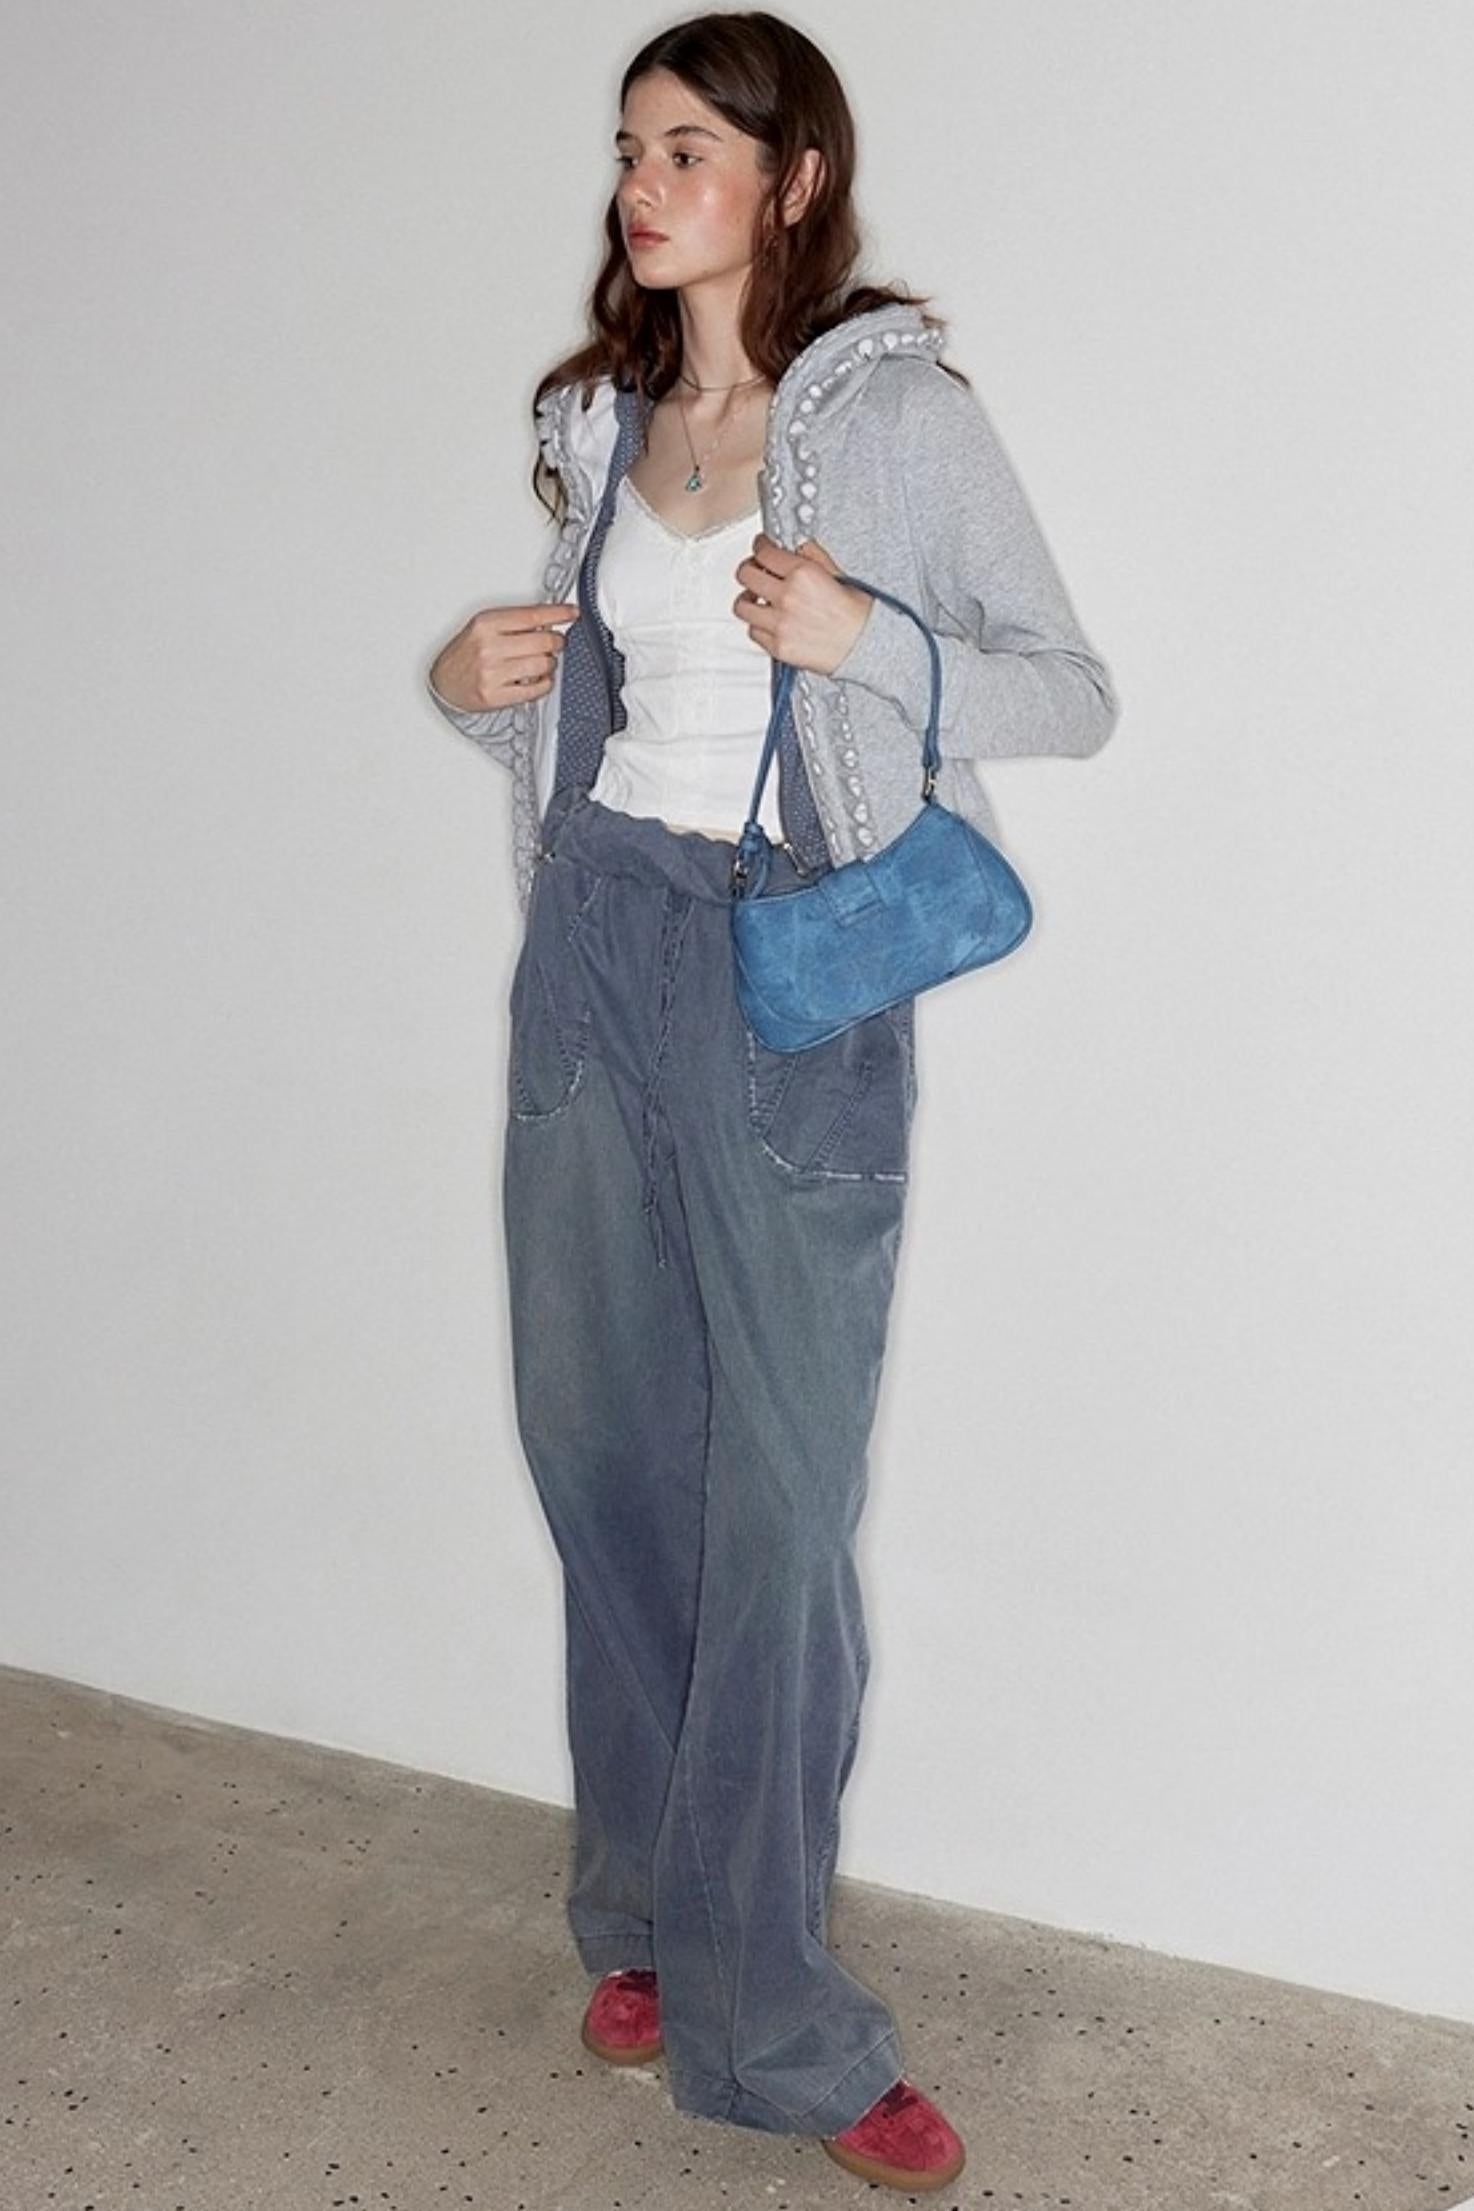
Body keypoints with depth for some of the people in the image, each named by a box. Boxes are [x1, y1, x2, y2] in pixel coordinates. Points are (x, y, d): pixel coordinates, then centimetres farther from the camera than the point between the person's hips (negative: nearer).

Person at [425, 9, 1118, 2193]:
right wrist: (477, 681, 3)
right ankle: (650, 1912, 27)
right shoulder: (601, 423, 14)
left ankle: (768, 2014, 11)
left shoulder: (899, 409, -2)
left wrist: (863, 638, -18)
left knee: (781, 1499, -4)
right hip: (598, 940, 5)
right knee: (604, 1453, 8)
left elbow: (1076, 693, -2)